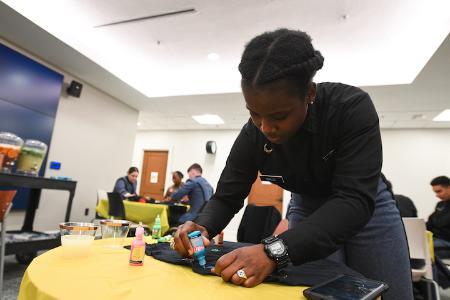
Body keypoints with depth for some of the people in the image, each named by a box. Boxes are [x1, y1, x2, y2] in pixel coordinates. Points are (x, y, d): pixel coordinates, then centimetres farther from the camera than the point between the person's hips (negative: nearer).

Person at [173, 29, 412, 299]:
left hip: (366, 206, 0)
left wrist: (274, 251, -49)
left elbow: (355, 200, -38)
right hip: (307, 211, 1)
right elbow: (226, 197, -15)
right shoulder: (252, 135, -21)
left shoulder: (353, 107, -30)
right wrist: (202, 227, -37)